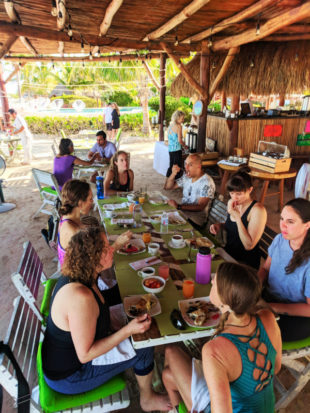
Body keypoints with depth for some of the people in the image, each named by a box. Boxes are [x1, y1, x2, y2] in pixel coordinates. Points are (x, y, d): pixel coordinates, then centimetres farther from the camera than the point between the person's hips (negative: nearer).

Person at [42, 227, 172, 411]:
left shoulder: (74, 278, -7)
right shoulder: (80, 296, -37)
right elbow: (85, 355, -29)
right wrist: (128, 330, -27)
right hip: (67, 376, -9)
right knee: (144, 346, -7)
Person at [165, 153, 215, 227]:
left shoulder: (207, 183, -16)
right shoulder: (186, 177, 5)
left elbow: (200, 207, -22)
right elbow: (168, 187, 13)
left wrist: (178, 206, -30)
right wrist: (173, 174, -7)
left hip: (197, 215, -6)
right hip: (182, 210, 6)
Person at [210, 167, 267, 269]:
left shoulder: (258, 210, -18)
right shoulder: (233, 204, 2)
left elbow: (249, 246, -23)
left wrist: (237, 217, -28)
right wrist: (220, 225, -1)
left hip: (246, 264, -7)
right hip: (228, 254, 7)